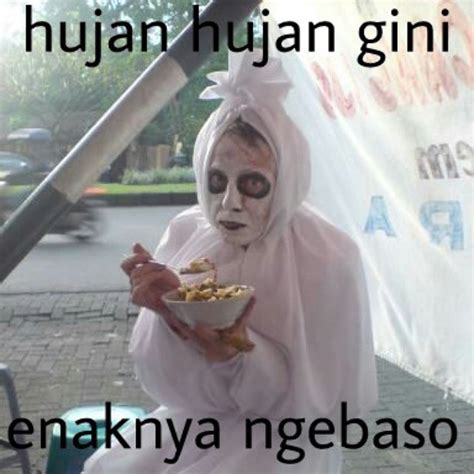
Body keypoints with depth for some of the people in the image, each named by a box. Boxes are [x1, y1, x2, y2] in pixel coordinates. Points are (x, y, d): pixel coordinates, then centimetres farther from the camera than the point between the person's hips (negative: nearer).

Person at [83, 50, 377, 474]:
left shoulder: (329, 259, -17)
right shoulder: (185, 234, -6)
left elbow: (317, 397, -13)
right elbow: (162, 376, -3)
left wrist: (242, 353, -29)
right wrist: (168, 311, -24)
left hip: (281, 440, -4)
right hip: (194, 422, 4)